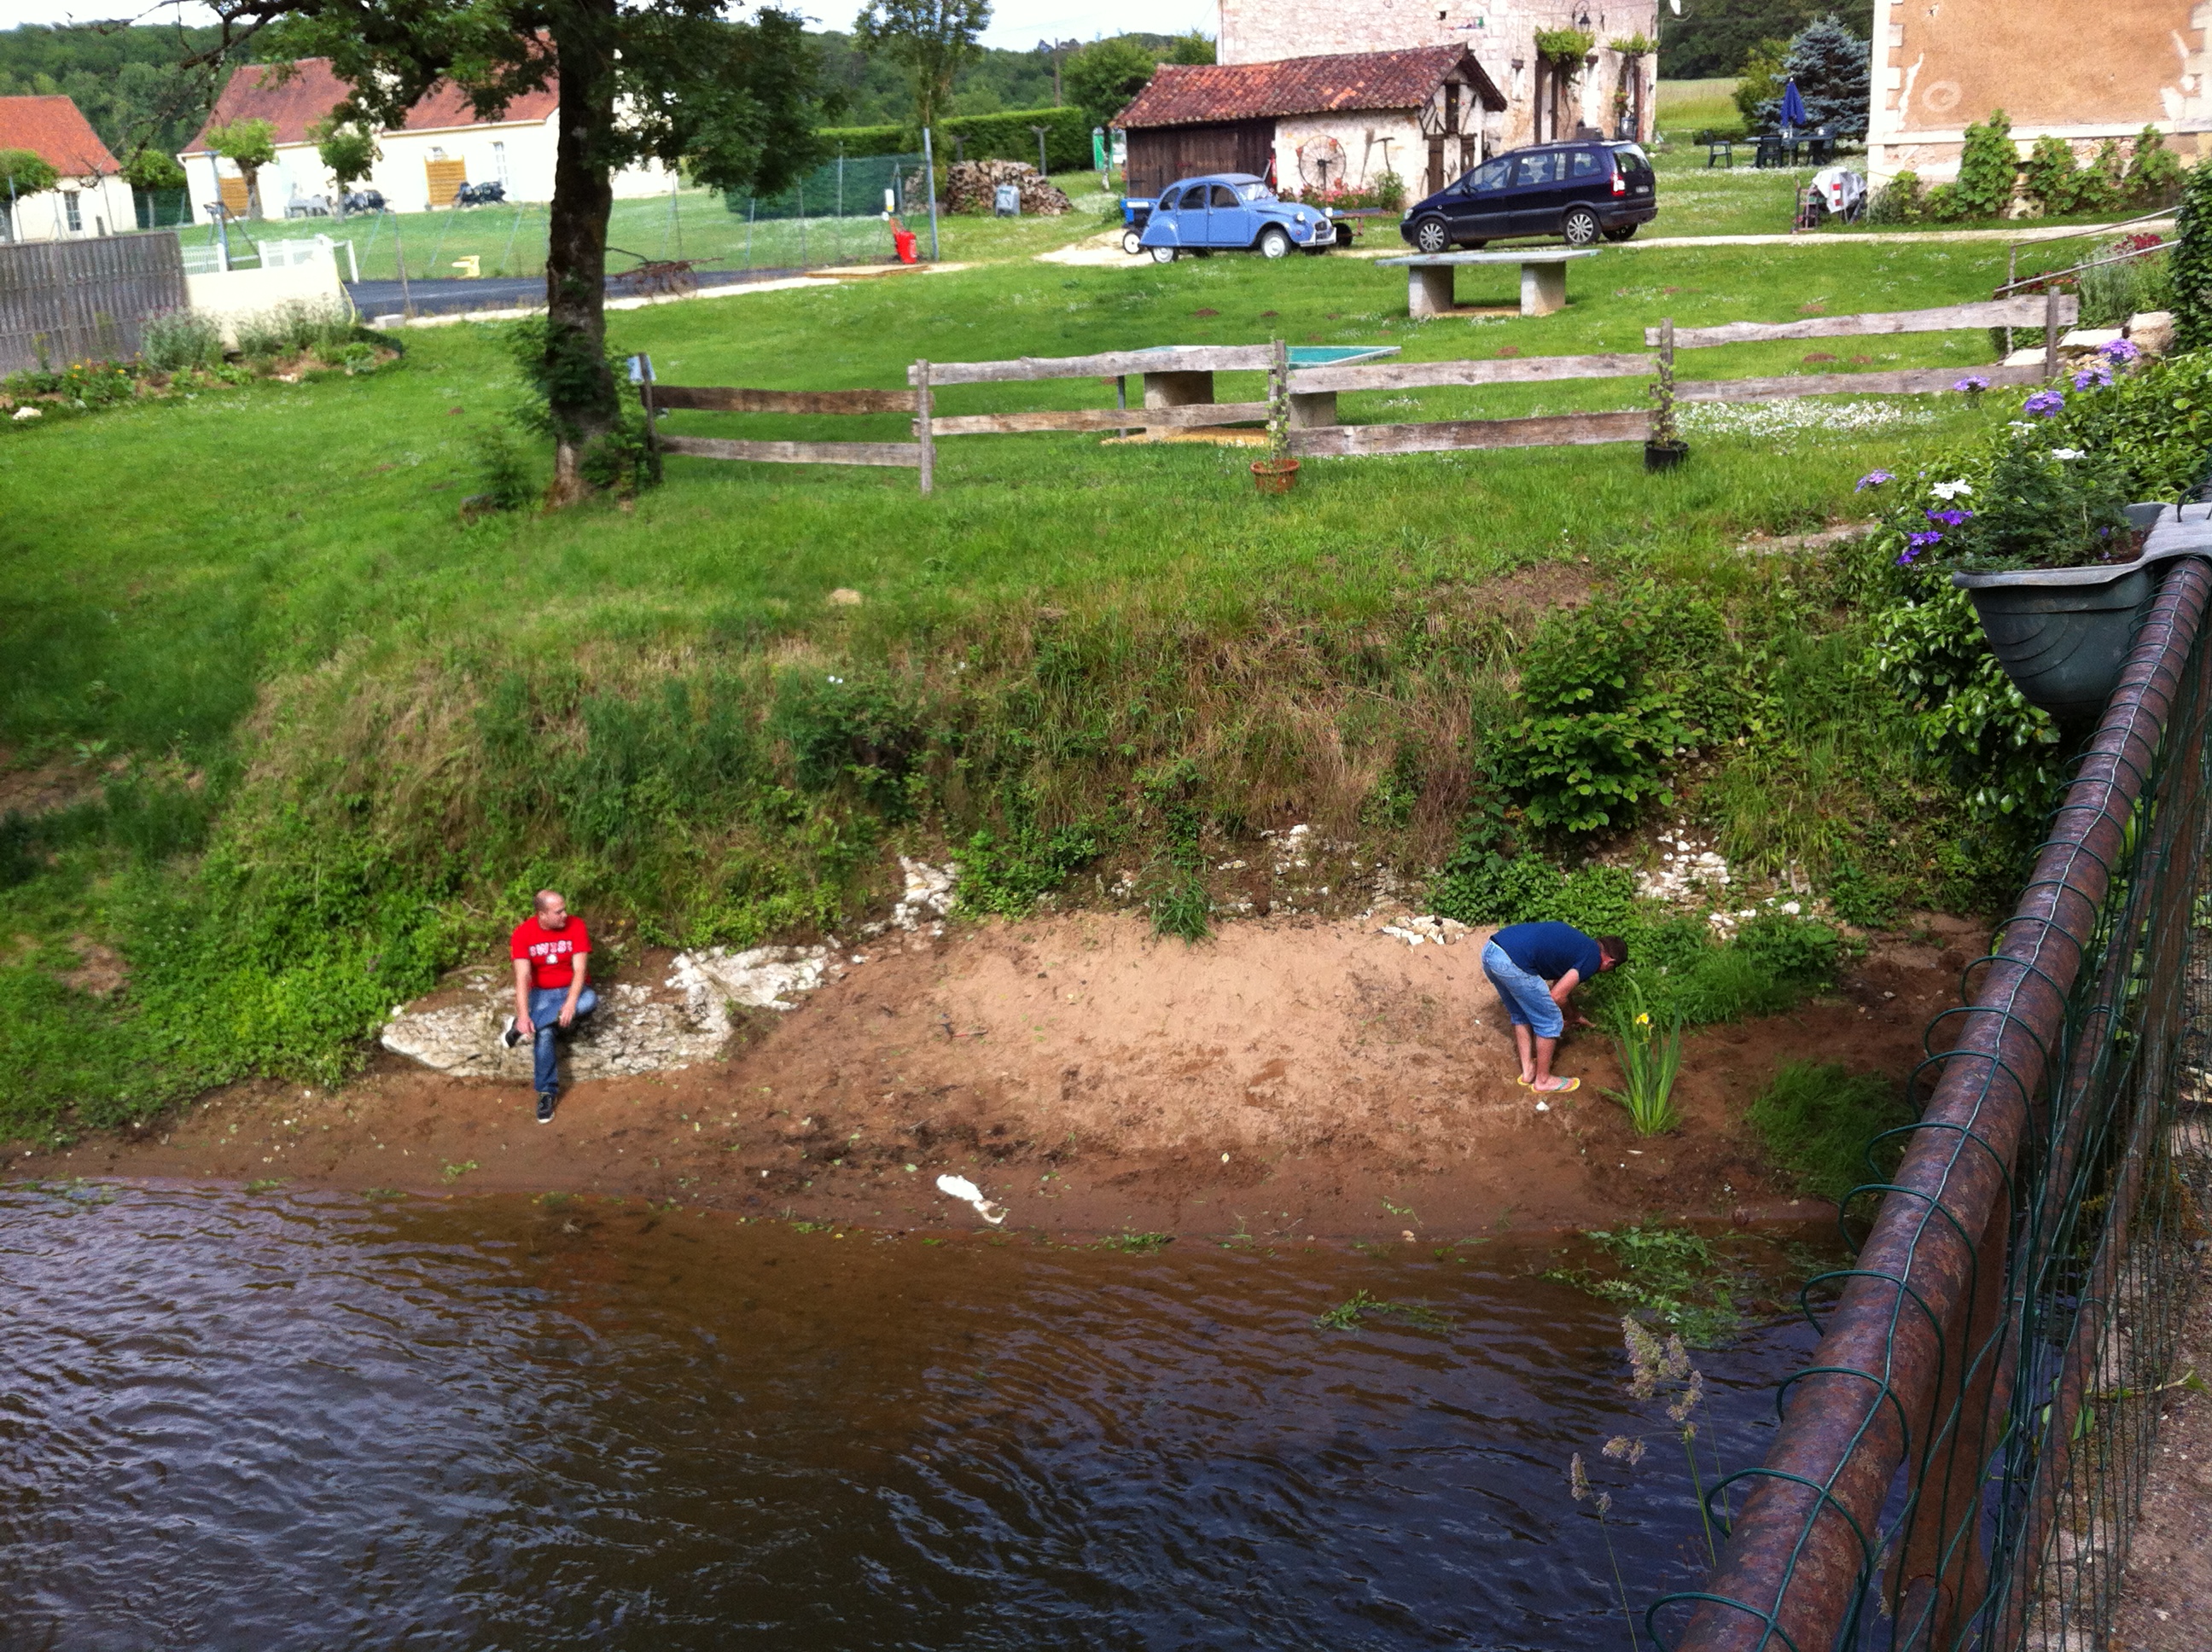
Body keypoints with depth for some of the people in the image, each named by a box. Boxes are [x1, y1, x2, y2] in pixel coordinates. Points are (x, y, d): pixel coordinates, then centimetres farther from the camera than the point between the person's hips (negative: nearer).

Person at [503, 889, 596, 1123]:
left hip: (571, 990, 1)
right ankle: (547, 1093, -20)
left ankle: (520, 1027, -27)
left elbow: (580, 970, -18)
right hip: (541, 993, -1)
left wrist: (571, 1003, -34)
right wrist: (523, 1014, -35)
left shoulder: (576, 926, -12)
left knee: (590, 1000, -36)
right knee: (545, 1034, -31)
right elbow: (522, 976, -20)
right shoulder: (523, 933, -13)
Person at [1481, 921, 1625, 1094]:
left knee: (1521, 1015, 29)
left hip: (1490, 950, 9)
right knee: (1550, 1022, 10)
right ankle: (1543, 1080, 23)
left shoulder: (1578, 942, 29)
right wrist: (1566, 1018, 23)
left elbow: (1557, 982, 41)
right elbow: (1557, 996, 2)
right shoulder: (1593, 958, 4)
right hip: (1512, 963, -9)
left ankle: (1527, 1071, 36)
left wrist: (1573, 1017, 53)